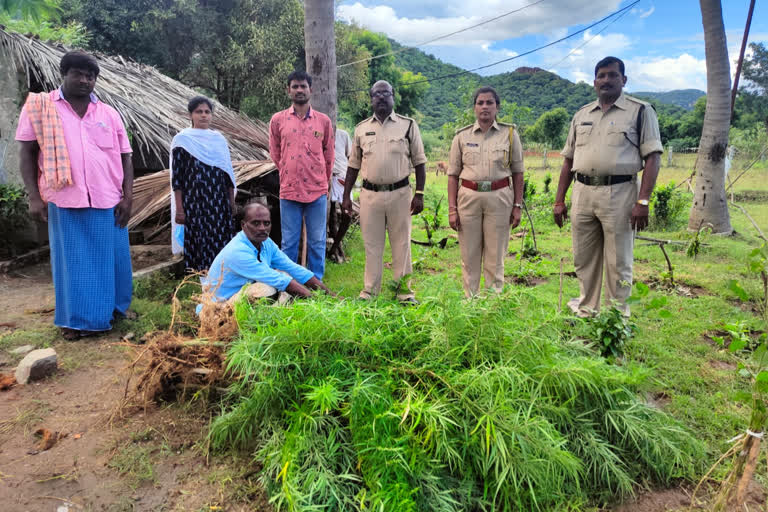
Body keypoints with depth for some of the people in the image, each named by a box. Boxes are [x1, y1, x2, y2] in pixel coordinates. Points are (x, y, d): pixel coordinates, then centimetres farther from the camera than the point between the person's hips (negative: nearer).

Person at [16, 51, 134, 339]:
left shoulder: (109, 114, 10)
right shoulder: (39, 107, 5)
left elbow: (125, 157, 11)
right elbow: (27, 152, 3)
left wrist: (128, 196, 2)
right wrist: (34, 196, -5)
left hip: (108, 201, 2)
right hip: (65, 200, -2)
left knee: (109, 259, 9)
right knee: (71, 261, 7)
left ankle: (107, 311, 26)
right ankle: (75, 319, 19)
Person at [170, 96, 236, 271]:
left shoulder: (219, 139, 11)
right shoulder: (182, 140, -1)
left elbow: (228, 173, 13)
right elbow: (176, 178, -4)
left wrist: (232, 203, 9)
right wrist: (179, 209, -9)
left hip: (219, 203, 4)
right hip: (194, 203, -4)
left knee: (221, 244, 4)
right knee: (199, 244, -1)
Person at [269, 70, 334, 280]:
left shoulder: (324, 121, 4)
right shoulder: (277, 120, 3)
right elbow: (275, 154, 13)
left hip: (317, 191, 1)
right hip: (289, 191, 0)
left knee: (317, 242, 7)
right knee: (289, 243, 7)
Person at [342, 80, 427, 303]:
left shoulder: (408, 125, 4)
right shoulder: (361, 128, 11)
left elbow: (419, 162, 3)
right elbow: (354, 165, 14)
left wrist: (419, 194, -5)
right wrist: (346, 195, 8)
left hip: (400, 193, -2)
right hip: (370, 194, 2)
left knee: (401, 242, 4)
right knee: (371, 244, 8)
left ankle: (403, 288, 15)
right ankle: (370, 290, 17)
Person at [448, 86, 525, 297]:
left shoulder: (509, 133, 5)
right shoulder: (462, 136, 5)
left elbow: (517, 172, 6)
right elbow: (453, 175, 5)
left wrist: (518, 205, 1)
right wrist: (452, 209, -1)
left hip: (499, 197, 0)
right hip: (468, 197, 1)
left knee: (495, 257, 4)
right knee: (469, 257, 5)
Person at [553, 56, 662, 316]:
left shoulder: (640, 111, 2)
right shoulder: (581, 115, 16)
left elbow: (652, 158, -5)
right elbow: (568, 159, 16)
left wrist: (643, 201, -15)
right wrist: (559, 200, 10)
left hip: (619, 193, -4)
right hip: (582, 193, 4)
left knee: (618, 261, 2)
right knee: (584, 258, 11)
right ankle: (587, 309, 26)